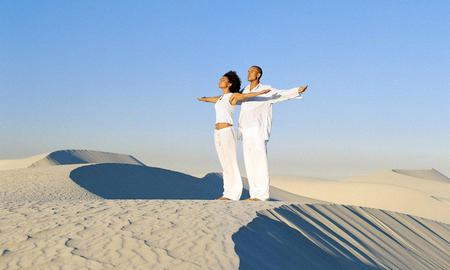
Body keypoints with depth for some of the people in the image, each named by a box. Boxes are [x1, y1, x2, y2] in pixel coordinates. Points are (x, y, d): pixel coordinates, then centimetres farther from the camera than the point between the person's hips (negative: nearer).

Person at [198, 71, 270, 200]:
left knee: (231, 163, -4)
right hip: (218, 133, 8)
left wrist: (260, 92, -39)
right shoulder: (219, 98, 19)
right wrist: (201, 99, 60)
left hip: (227, 132, -8)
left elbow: (246, 95, -22)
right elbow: (207, 99, 41)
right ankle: (228, 192, 13)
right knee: (225, 164, 9)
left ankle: (233, 194, 0)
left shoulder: (233, 96, -3)